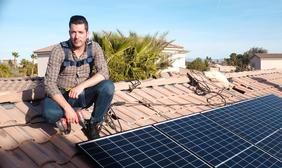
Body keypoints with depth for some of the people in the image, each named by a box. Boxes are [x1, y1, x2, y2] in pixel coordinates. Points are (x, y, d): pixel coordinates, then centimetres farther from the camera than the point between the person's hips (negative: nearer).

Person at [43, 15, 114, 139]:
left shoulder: (94, 47, -8)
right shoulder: (59, 50, -16)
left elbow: (104, 73, -18)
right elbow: (49, 83, -19)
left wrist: (82, 86, -32)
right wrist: (67, 107, -29)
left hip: (85, 95, 3)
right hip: (63, 96, -2)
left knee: (108, 86, -26)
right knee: (49, 113, -35)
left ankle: (93, 124, -7)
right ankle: (64, 118, 2)